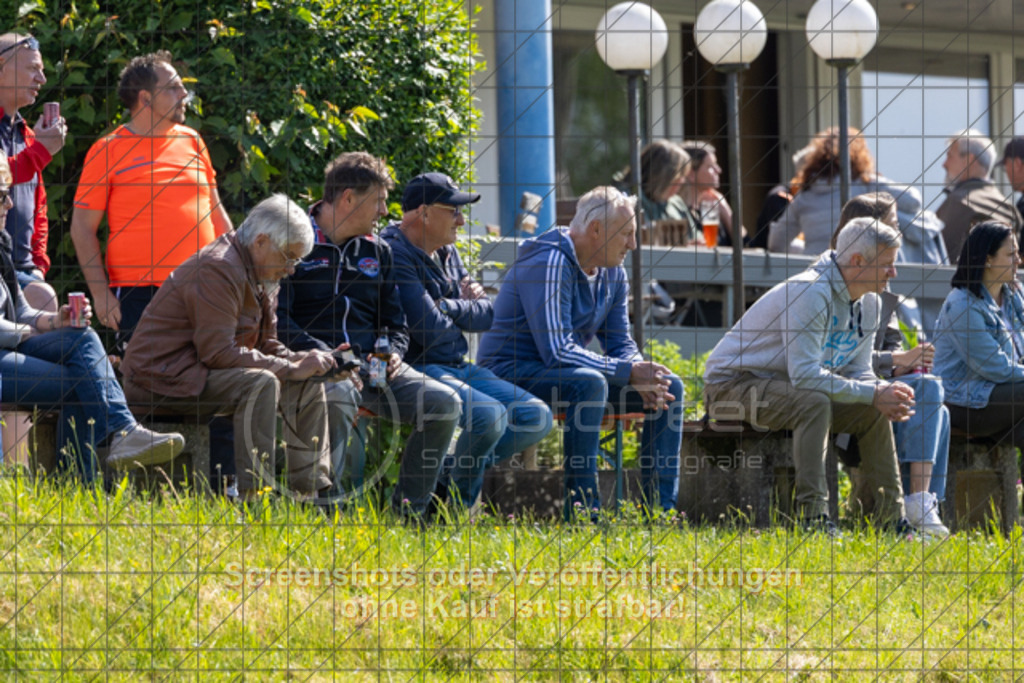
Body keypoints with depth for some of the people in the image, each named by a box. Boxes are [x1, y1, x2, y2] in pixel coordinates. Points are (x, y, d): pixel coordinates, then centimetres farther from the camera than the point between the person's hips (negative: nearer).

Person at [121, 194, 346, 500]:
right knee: (260, 383, -32)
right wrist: (291, 369, -23)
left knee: (308, 386, 4)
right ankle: (253, 495, -36)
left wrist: (306, 362, -6)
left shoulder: (260, 279, 12)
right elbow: (218, 353, -27)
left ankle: (311, 493, 3)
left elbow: (267, 347, 15)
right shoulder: (218, 269, -21)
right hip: (162, 376, -11)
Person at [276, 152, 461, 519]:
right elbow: (278, 320, -6)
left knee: (444, 404, -17)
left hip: (372, 367, 6)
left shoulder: (377, 251, 21)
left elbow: (395, 322, 25)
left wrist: (393, 353, 1)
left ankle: (408, 508, -8)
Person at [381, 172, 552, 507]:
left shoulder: (447, 253, 17)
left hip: (458, 367, 9)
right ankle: (460, 502, -7)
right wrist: (465, 309, 1)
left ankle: (448, 475, 2)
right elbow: (432, 329, -19)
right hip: (418, 369, -9)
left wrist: (449, 307, -7)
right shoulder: (394, 254, -13)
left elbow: (486, 316, 11)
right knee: (490, 415, -31)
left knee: (537, 417, -3)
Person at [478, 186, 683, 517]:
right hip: (512, 372, -9)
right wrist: (629, 372, -28)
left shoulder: (612, 274, 7)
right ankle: (582, 511, -35)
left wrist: (643, 377, -14)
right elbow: (557, 351, -28)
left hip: (566, 373, 9)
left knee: (670, 387, -1)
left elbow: (621, 345, 10)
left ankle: (662, 510, -1)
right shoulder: (548, 264, -22)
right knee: (590, 384, -38)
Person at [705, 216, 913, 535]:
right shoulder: (811, 293, -27)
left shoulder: (868, 303, 3)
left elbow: (858, 372, 7)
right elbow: (804, 374, -33)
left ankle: (892, 518, 2)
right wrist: (872, 393, -30)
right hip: (732, 385, -9)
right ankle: (812, 517, -37)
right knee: (814, 402, -35)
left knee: (873, 412, -2)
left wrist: (885, 392, -17)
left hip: (788, 388, 9)